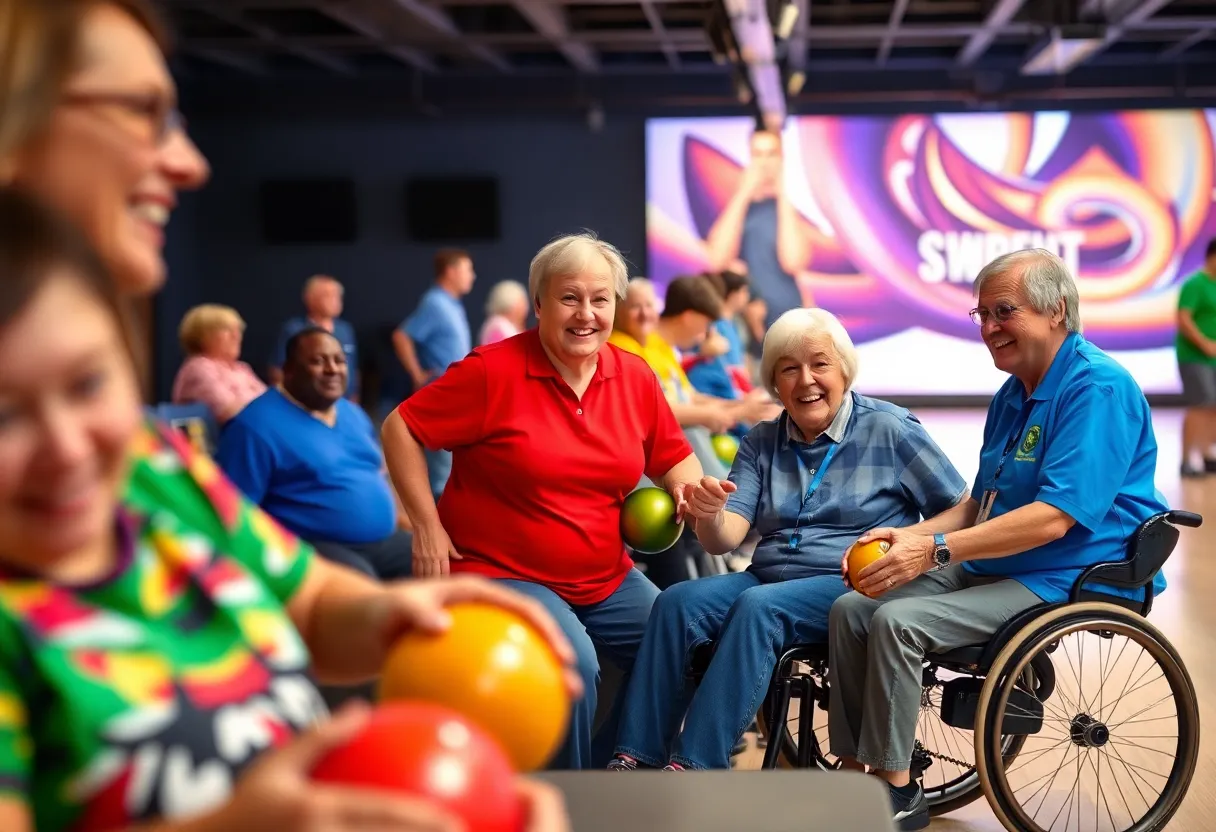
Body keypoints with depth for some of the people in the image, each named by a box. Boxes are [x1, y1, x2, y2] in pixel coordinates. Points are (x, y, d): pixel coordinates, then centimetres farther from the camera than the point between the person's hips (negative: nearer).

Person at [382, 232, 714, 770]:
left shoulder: (635, 377, 3)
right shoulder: (493, 372, -13)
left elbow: (673, 458, 15)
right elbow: (400, 429, -7)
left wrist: (690, 492, -8)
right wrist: (427, 527, -12)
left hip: (606, 578, 6)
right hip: (500, 571, -6)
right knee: (572, 662, -29)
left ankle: (607, 769, 15)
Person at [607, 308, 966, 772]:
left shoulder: (891, 430, 2)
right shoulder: (762, 443, 13)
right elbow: (724, 541, 2)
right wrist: (708, 515, -21)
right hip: (767, 575, 5)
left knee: (758, 607, -33)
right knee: (677, 601, -23)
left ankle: (693, 766, -33)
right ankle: (636, 759, -24)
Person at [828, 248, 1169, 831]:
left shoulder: (1098, 388, -16)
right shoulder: (1013, 394, 15)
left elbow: (1053, 518, -26)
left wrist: (936, 549, -27)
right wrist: (910, 536, 2)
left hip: (1065, 579, -9)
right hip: (990, 566, 10)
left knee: (897, 620, -25)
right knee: (850, 609, -4)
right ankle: (852, 772, 2)